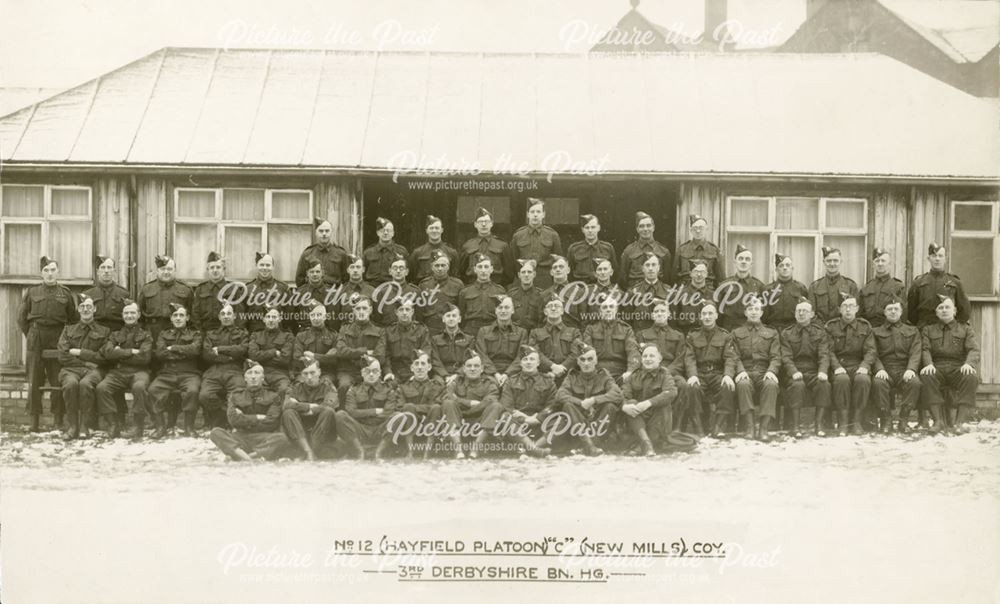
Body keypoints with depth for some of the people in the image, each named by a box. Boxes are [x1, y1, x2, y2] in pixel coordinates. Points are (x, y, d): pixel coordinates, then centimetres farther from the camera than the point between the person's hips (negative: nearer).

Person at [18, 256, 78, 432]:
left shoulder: (65, 293, 6)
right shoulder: (32, 292, 6)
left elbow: (73, 319, 12)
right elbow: (21, 317, 12)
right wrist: (30, 335, 5)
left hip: (57, 340, 0)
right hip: (36, 342, 0)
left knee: (58, 381, -1)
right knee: (34, 381, 1)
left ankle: (58, 421, 5)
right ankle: (35, 421, 6)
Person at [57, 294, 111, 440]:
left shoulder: (104, 331, 15)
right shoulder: (68, 330, 20)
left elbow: (104, 357, 1)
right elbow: (63, 357, 7)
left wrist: (79, 353, -3)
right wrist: (87, 361, -4)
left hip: (93, 370, -1)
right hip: (71, 369, 1)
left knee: (85, 383, -37)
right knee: (71, 383, -36)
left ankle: (84, 426, -28)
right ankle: (72, 426, -27)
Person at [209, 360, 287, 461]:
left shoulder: (273, 396, 15)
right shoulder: (235, 396, 19)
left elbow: (270, 423, -1)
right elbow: (234, 420, 0)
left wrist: (245, 421, 1)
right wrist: (258, 417, -3)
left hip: (264, 440, -1)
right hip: (240, 440, 1)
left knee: (281, 438, -34)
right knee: (215, 433, -25)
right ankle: (247, 459, -45)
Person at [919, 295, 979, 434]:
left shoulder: (966, 329, 17)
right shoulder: (928, 329, 19)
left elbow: (974, 349, 1)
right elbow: (925, 349, 3)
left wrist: (969, 363, -23)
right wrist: (929, 364, -21)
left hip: (958, 369, 0)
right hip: (937, 369, 0)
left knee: (971, 377, -35)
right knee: (926, 376, -35)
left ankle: (960, 421, -31)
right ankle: (938, 420, -29)